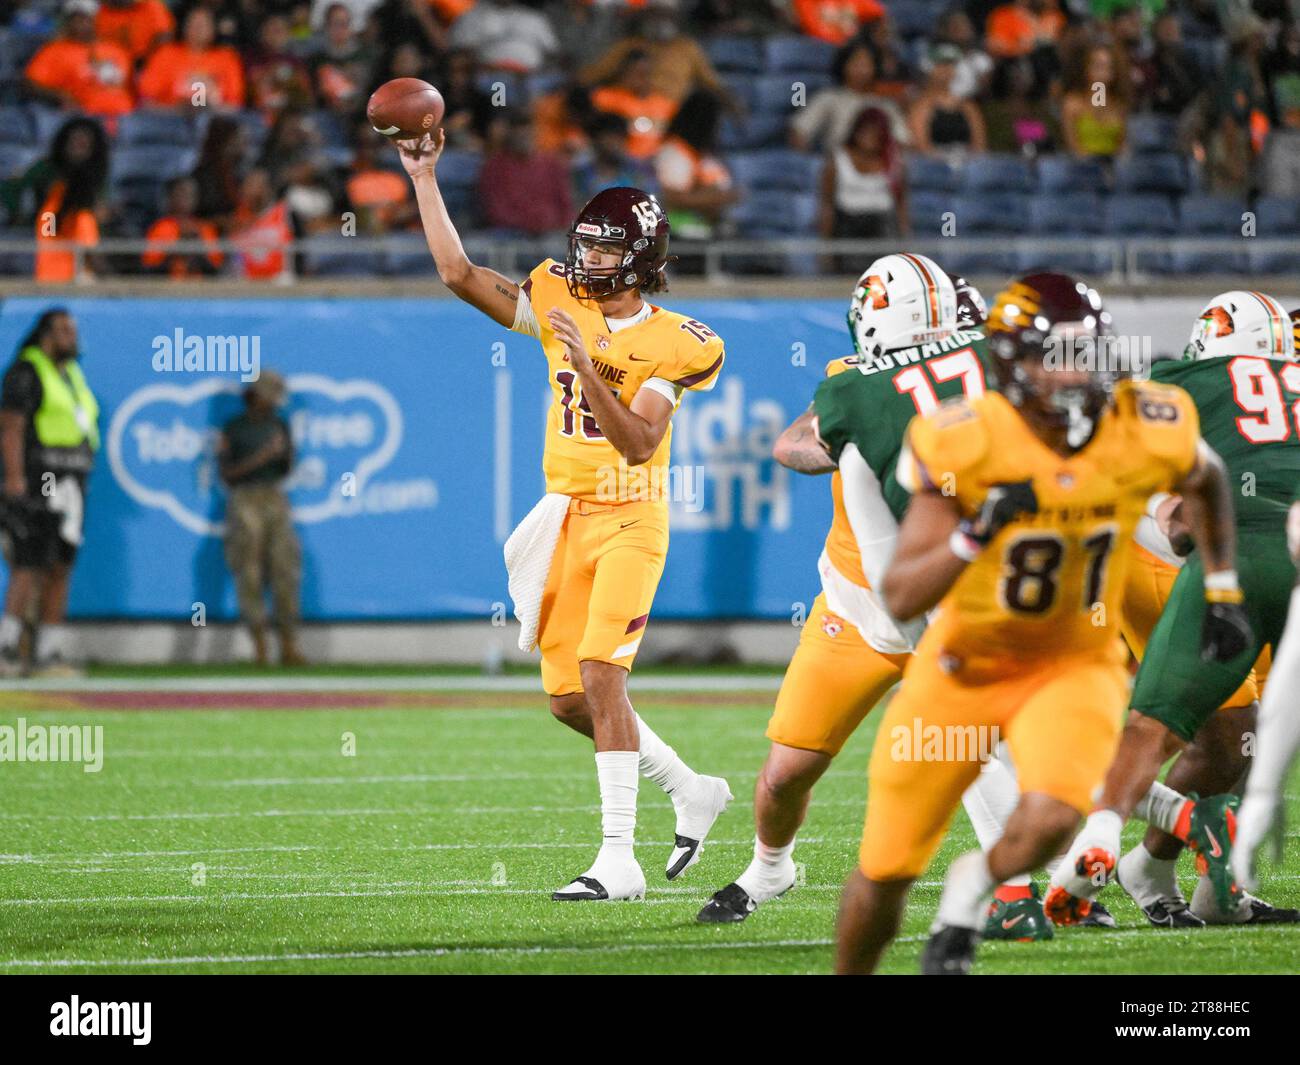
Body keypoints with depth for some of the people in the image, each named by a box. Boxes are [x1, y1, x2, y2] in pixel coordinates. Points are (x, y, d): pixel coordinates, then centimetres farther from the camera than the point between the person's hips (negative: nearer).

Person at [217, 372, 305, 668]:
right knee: (250, 577, -6)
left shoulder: (279, 426, 11)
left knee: (286, 571, -5)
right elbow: (226, 474, -6)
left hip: (276, 499, 4)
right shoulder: (232, 429, -1)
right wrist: (259, 458, -17)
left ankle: (289, 648, -5)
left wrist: (285, 453, -9)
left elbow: (286, 470, 12)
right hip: (244, 502, -4)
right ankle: (260, 648, -3)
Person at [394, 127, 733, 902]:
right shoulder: (561, 304, 5)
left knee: (600, 678, -17)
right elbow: (460, 273, 3)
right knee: (569, 698, 7)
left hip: (629, 520, -6)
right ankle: (692, 790, 27)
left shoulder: (671, 345, -10)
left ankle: (620, 859, -15)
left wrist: (588, 367, -29)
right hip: (566, 518, 6)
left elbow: (637, 444, -20)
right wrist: (425, 181, 0)